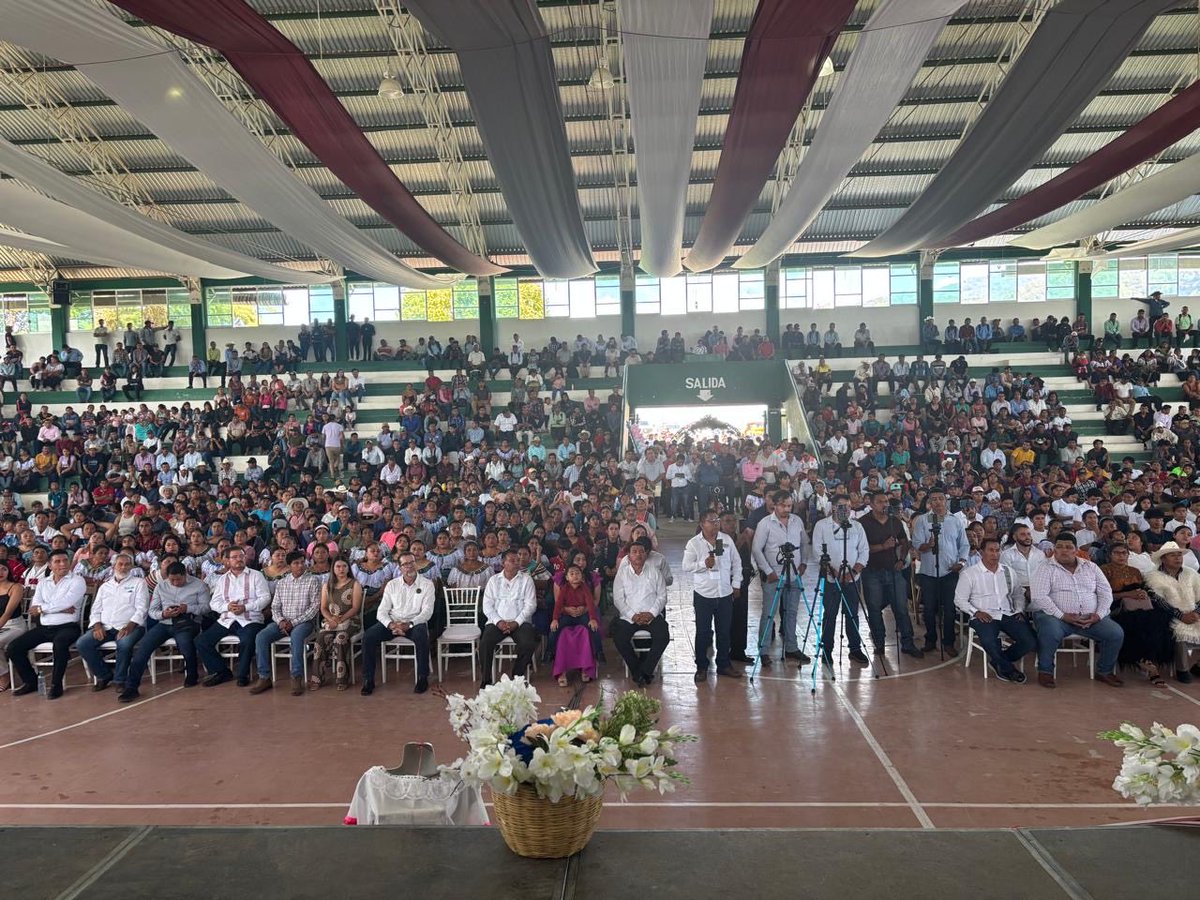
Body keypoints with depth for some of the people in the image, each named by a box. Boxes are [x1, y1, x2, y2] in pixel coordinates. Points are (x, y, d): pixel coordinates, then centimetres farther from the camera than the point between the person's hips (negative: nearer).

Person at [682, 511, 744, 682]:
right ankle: (701, 667, 17)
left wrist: (736, 583, 7)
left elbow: (736, 562, 10)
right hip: (703, 594, -3)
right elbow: (686, 566, -8)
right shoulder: (694, 543, -6)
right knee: (703, 632, 5)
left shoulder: (727, 539, 3)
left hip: (725, 594, 3)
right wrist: (703, 564, -22)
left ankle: (724, 665, 25)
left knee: (724, 631, 12)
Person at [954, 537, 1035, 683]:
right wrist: (976, 612, -13)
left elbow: (1018, 594, 26)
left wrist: (1019, 610, 8)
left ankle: (999, 662, 6)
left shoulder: (1008, 571, 17)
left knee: (1030, 641, -18)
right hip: (984, 617, -4)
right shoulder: (969, 573, 2)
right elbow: (959, 599, 1)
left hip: (1008, 615, 4)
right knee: (989, 642, -34)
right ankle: (1008, 669, -3)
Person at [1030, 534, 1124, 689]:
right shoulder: (1047, 569, 0)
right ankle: (1045, 671, -11)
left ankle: (1105, 671, 8)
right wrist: (1062, 616, -19)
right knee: (1050, 633, -36)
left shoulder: (1091, 567, 14)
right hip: (1056, 616, -4)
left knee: (1116, 633, -17)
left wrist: (1099, 614, -6)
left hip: (1090, 618, 4)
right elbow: (1038, 596, -11)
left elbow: (1106, 593, 11)